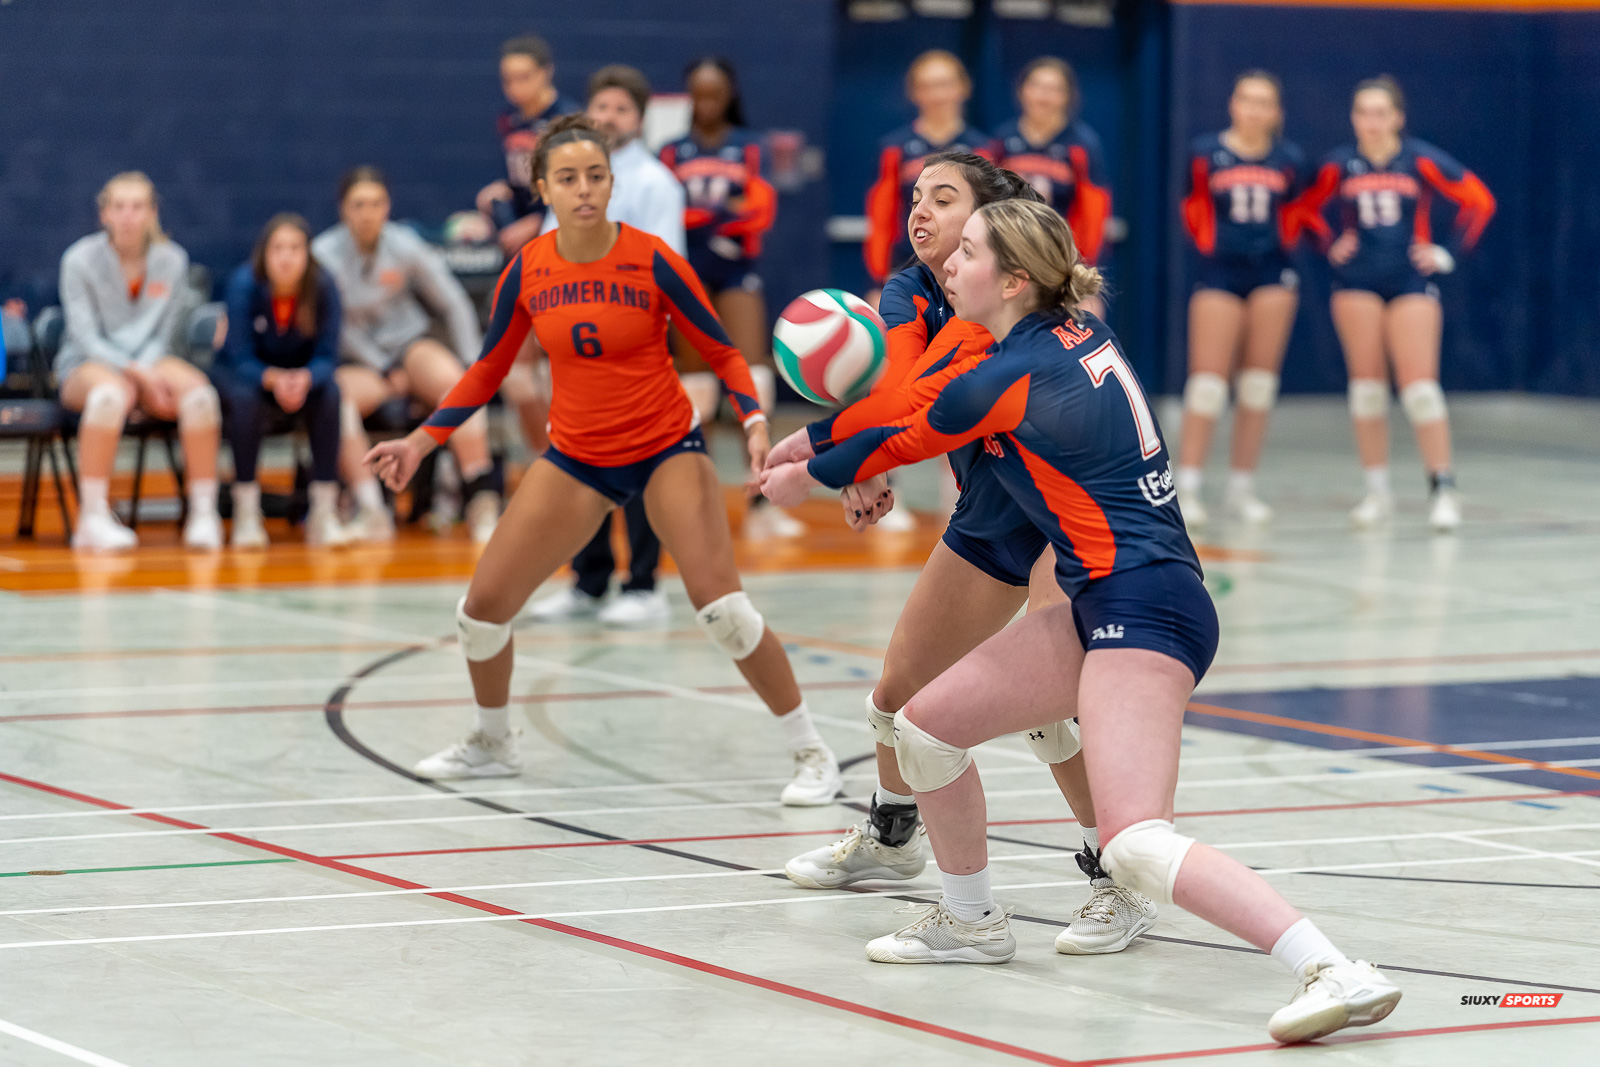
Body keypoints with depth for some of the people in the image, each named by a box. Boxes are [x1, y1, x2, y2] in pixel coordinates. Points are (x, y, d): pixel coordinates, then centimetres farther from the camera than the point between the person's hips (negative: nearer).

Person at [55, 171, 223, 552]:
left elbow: (159, 333, 4)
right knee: (111, 392, -41)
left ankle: (203, 514, -29)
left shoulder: (171, 260, 2)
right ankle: (92, 519, -41)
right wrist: (137, 374, -23)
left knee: (197, 390, -31)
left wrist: (144, 368, -17)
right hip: (84, 366, -3)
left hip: (147, 361, 3)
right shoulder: (80, 260, -7)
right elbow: (87, 338, -11)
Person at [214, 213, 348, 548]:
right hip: (239, 372, -2)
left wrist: (305, 379, -43)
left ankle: (324, 511, -26)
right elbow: (241, 359, -24)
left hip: (301, 375, 2)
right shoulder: (245, 284, -25)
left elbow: (326, 357, -19)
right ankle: (246, 513, -27)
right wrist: (273, 379, -46)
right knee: (245, 396, -36)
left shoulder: (323, 288, -20)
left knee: (329, 393, -30)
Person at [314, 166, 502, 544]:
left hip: (409, 343, 1)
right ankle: (372, 512, -40)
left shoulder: (405, 246, -4)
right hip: (358, 360, -1)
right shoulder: (325, 254, -9)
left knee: (453, 380, -31)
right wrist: (385, 372, -11)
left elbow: (453, 303, 5)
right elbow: (339, 327, -5)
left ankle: (483, 503, -33)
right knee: (336, 398, -35)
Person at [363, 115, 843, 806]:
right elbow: (487, 371, 9)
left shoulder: (651, 261, -15)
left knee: (720, 604, -20)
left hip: (667, 450, -4)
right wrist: (421, 441, 1)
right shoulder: (528, 271, -5)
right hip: (576, 458, 4)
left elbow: (722, 352, -7)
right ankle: (491, 744, 28)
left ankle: (811, 752, -5)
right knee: (483, 607, -1)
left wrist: (755, 422, -23)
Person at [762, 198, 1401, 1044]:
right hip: (1105, 605, 10)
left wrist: (805, 477, 27)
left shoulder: (1006, 378, -12)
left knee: (1135, 843, -23)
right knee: (925, 721, 18)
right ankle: (970, 921, 37)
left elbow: (898, 441, 8)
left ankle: (1336, 975, -33)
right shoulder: (1075, 332, 12)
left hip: (1142, 609, -10)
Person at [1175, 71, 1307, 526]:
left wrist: (1281, 247, 6)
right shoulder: (1206, 153, -5)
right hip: (1221, 273, -2)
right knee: (1208, 381, -7)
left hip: (1271, 274, 2)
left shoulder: (1289, 160, 1)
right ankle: (1187, 485, -6)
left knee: (1260, 382, 5)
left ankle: (1242, 487, 12)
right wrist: (1210, 245, 2)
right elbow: (1194, 210, 7)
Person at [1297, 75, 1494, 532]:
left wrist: (1446, 252, -2)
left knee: (1419, 386, -9)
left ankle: (1442, 488, -4)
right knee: (1366, 385, 2)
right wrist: (1333, 245, 4)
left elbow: (1479, 202, 0)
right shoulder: (1339, 166, -1)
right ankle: (1377, 489, 10)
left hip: (1411, 283, -2)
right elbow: (1310, 207, 17)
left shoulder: (1422, 161, -7)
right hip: (1357, 284, 2)